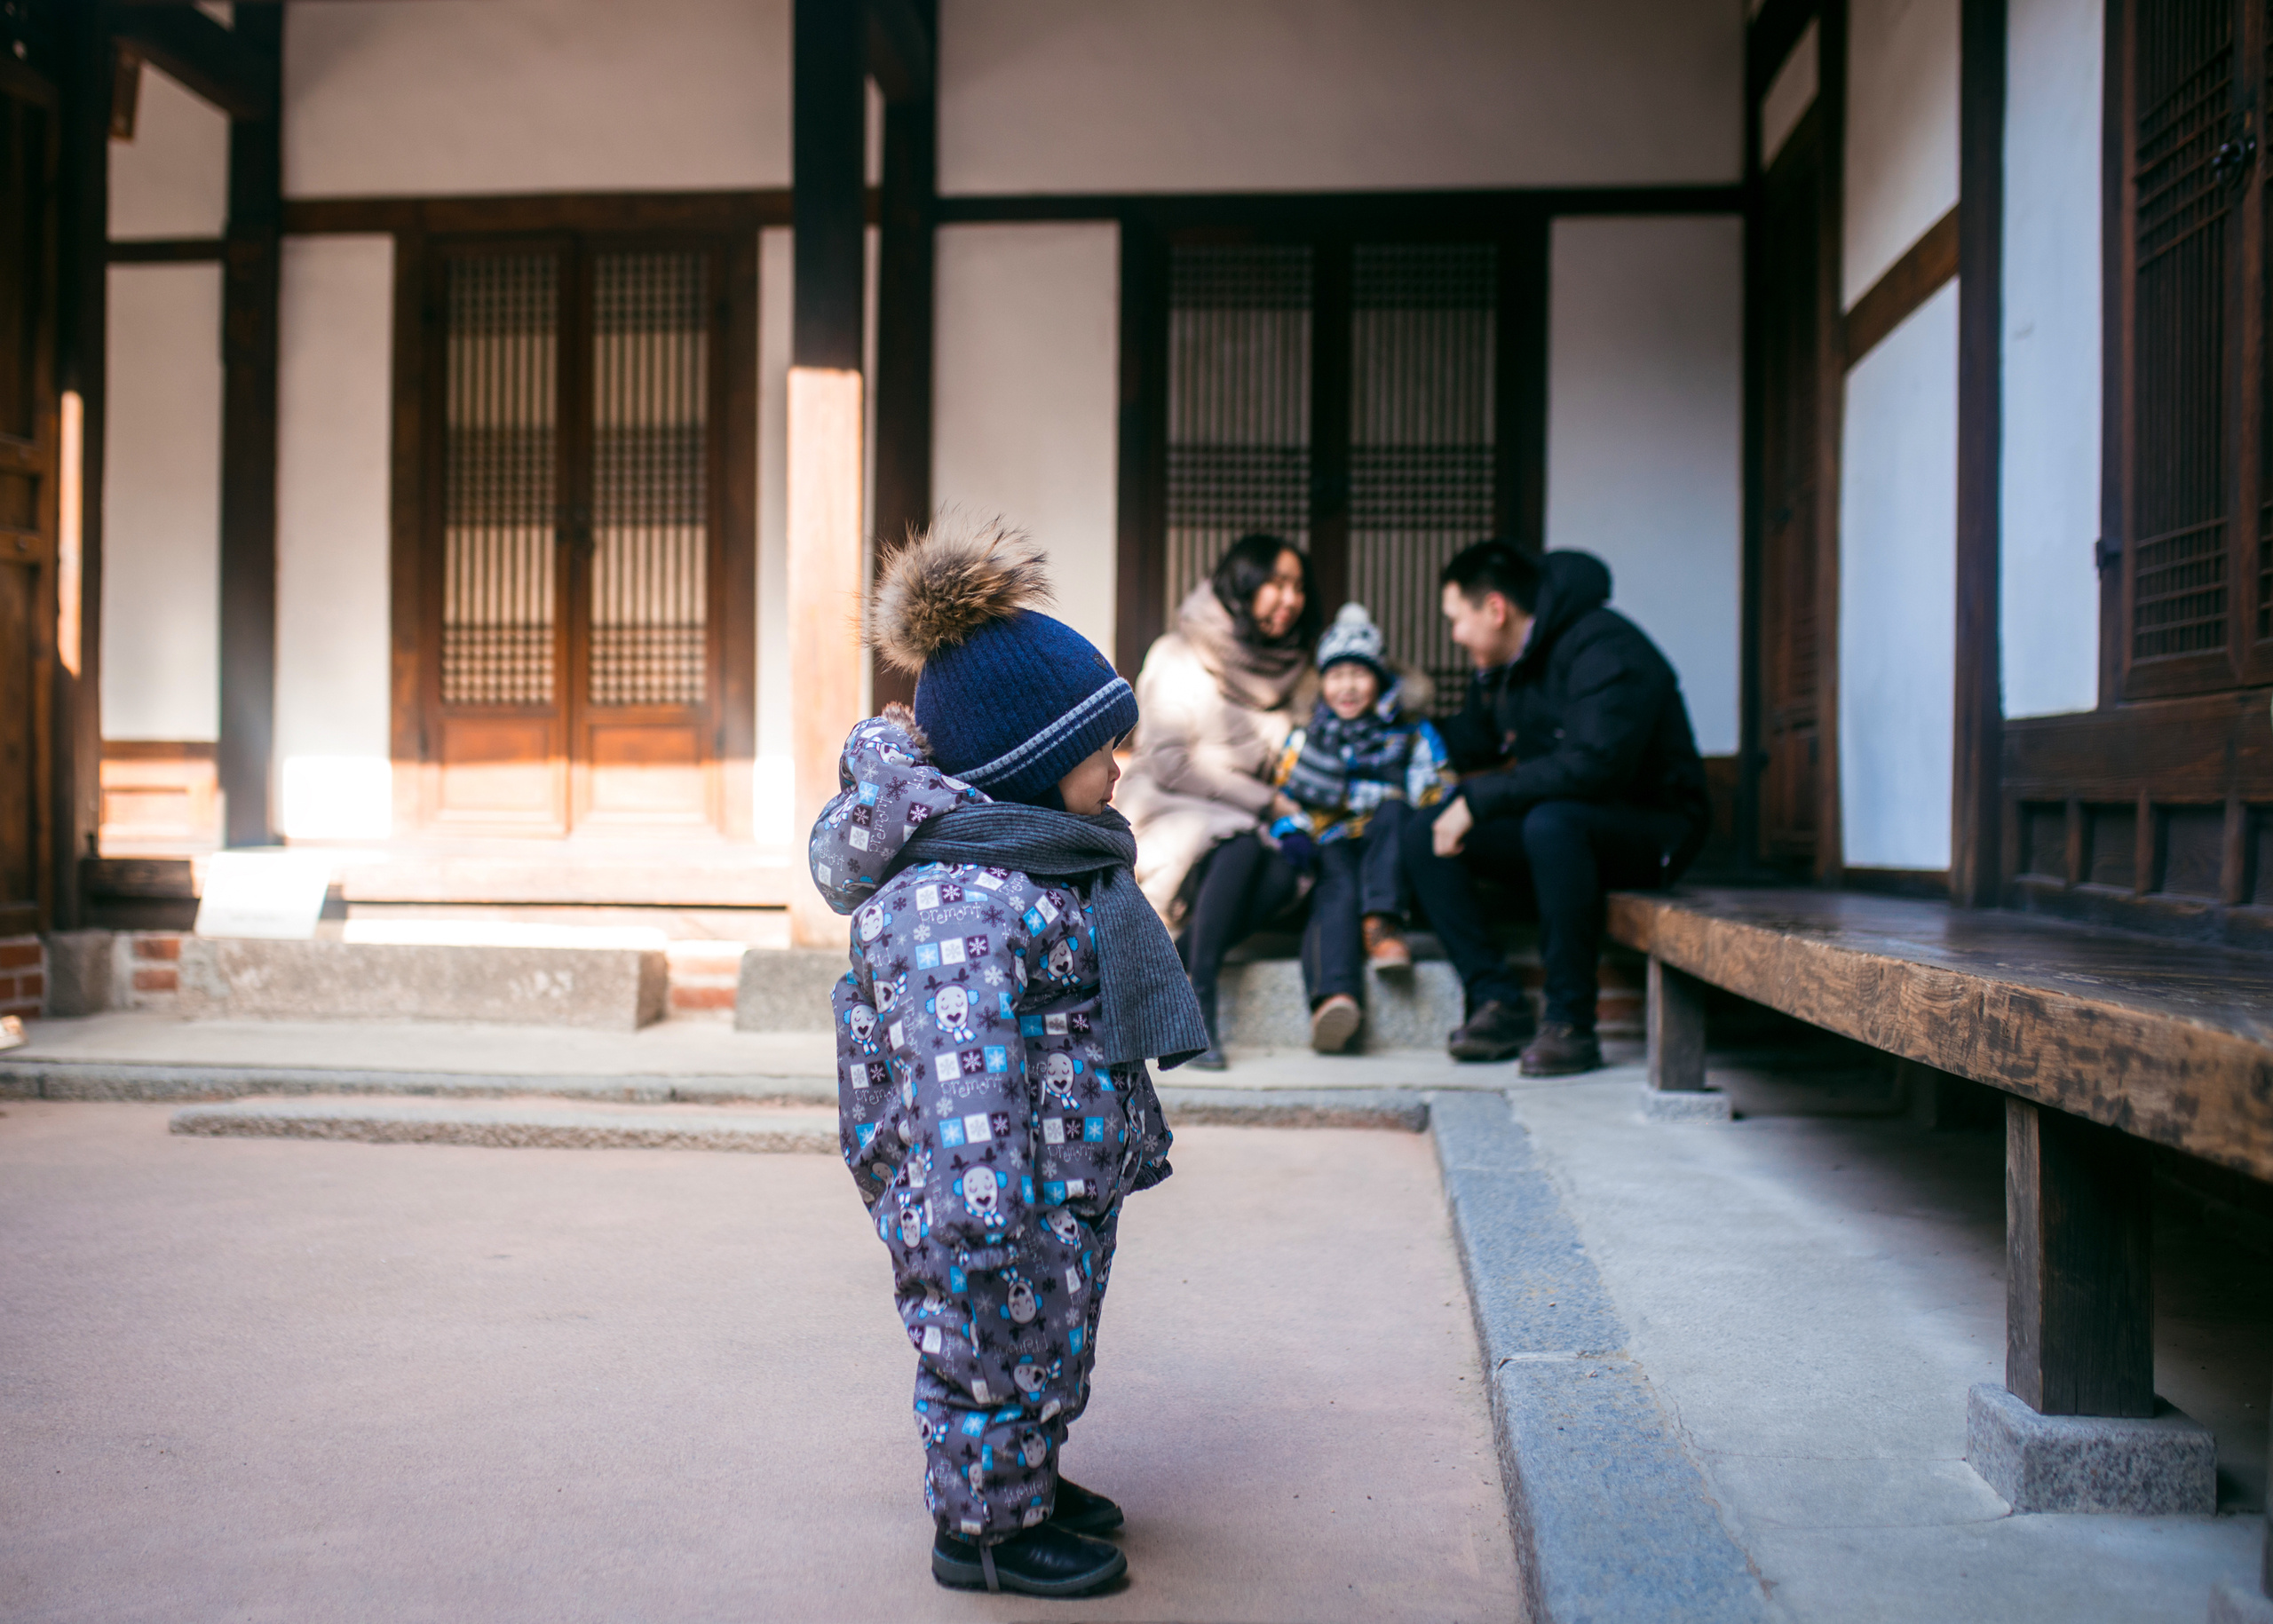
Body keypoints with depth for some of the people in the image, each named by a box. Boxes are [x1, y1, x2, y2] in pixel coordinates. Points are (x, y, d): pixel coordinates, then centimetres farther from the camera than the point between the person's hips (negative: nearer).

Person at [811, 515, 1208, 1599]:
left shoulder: (1036, 854, 8)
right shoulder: (959, 899, -27)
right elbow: (959, 1065, -33)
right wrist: (980, 1211, -35)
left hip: (1068, 1176, 10)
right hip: (1002, 1187, -10)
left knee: (1046, 1345, 25)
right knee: (997, 1342, 9)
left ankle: (1029, 1482, 45)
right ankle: (985, 1528, 28)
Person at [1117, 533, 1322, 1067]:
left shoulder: (1292, 668, 12)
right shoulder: (1182, 656, -6)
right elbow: (1169, 763, -14)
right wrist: (1264, 801, -16)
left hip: (1249, 819, 5)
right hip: (1170, 809, -5)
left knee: (1288, 873, -29)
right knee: (1242, 844, -37)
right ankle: (1201, 1000, -32)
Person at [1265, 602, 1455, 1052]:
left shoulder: (1410, 733, 21)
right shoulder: (1306, 738, 24)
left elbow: (1438, 794, 10)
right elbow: (1283, 797, 14)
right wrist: (1291, 832, -8)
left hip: (1390, 854, 1)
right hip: (1331, 845, -1)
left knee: (1393, 809, -32)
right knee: (1339, 889, -34)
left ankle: (1382, 923, -41)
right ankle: (1333, 996, -60)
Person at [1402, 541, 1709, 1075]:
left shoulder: (1606, 649, -20)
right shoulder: (1501, 665, 8)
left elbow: (1594, 765, -33)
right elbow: (1469, 745, 22)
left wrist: (1478, 801, -30)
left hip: (1652, 828, -8)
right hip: (1555, 817, 8)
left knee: (1551, 822, -40)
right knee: (1423, 838, -10)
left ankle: (1571, 1022, -30)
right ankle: (1500, 1004, -14)